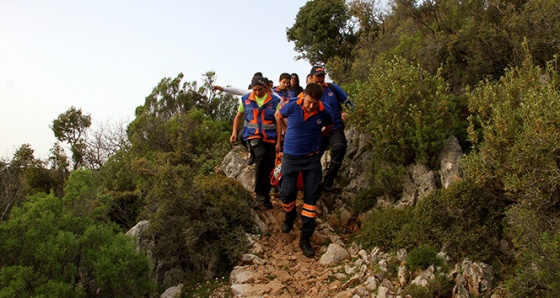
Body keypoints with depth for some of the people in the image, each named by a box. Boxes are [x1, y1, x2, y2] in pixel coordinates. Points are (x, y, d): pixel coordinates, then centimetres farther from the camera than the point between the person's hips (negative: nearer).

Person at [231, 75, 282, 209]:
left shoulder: (275, 101, -3)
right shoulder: (245, 99, 1)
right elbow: (239, 116, 14)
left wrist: (278, 141, -3)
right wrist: (234, 132, 0)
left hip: (269, 137, 2)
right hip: (252, 135, -1)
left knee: (269, 166, 5)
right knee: (261, 155, -30)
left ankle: (265, 194, 26)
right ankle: (259, 192, -22)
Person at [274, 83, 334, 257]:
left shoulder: (325, 112, -13)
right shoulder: (292, 106, -16)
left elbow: (329, 126, 13)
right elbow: (278, 116, 7)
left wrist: (317, 136, 5)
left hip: (312, 158, 1)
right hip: (291, 156, 0)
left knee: (311, 197, -2)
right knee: (287, 193, -1)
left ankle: (305, 238, 7)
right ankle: (289, 217, 35)